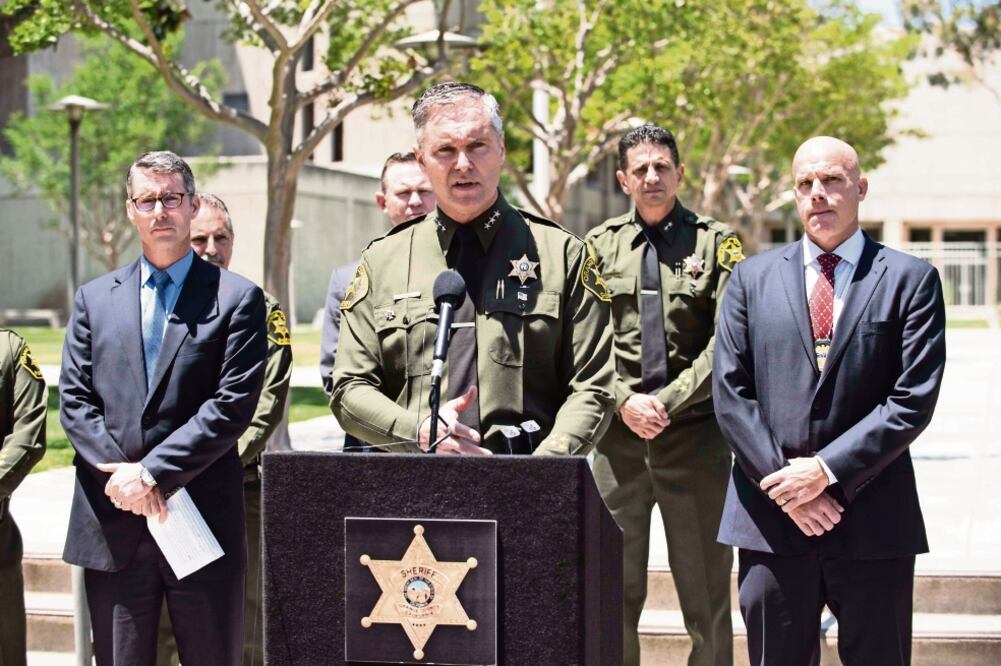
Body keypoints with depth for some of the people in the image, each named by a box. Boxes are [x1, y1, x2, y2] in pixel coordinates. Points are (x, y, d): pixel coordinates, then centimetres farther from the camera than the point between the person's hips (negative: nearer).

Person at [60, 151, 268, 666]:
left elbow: (234, 404, -8)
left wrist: (152, 472, -12)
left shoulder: (237, 299, 1)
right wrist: (119, 472, -9)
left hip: (202, 522, -2)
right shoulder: (94, 299, 12)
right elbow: (75, 401, 6)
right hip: (112, 523, 3)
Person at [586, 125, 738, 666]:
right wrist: (625, 401, -10)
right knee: (614, 592, 4)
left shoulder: (716, 242, 3)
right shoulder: (598, 246, 9)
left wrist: (668, 401, -12)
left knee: (706, 593, 3)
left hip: (695, 433, -1)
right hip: (618, 436, 2)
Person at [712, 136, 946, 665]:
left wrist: (827, 470, -12)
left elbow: (913, 399, -5)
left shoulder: (911, 280, 3)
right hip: (771, 517, 2)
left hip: (872, 522, -1)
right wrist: (782, 482, -8)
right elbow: (729, 390, 3)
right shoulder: (752, 277, 10)